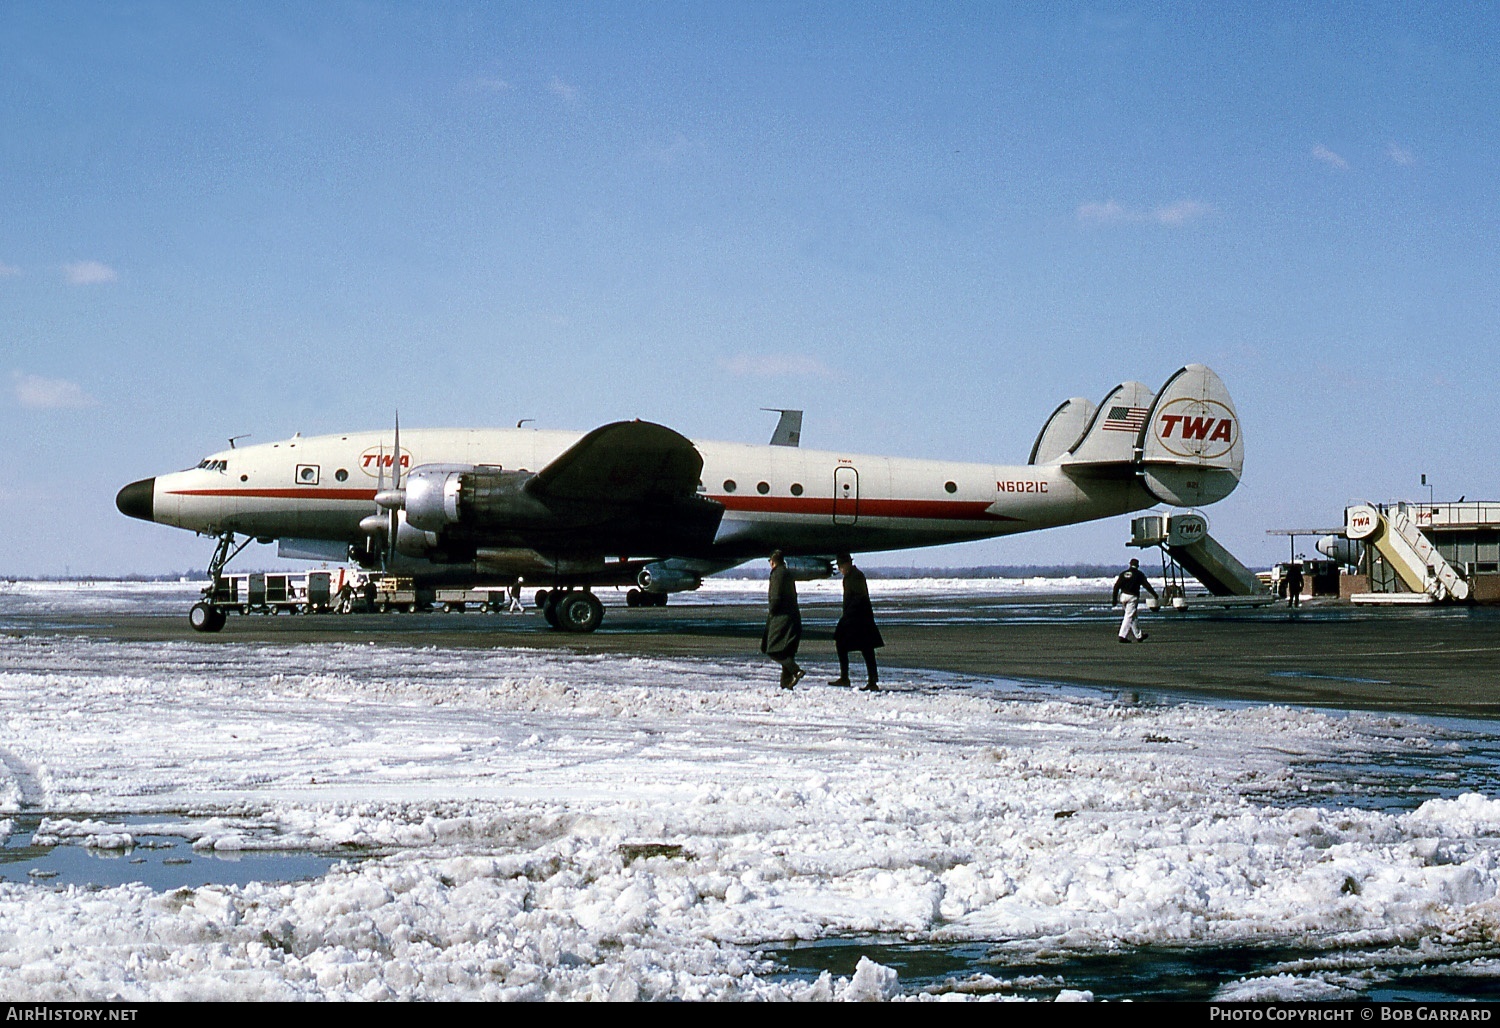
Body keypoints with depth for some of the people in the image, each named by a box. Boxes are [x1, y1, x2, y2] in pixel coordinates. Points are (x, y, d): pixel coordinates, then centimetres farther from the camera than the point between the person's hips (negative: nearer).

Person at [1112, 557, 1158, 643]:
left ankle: (1138, 635, 20)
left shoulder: (1123, 573, 9)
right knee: (1129, 616, -4)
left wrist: (1114, 598, 5)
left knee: (1132, 617, 15)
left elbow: (1116, 586, 4)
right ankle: (1123, 636, -9)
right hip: (1132, 597, -5)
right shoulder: (1139, 574, -2)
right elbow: (1146, 585, 0)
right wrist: (1154, 594, 12)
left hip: (1123, 596, 5)